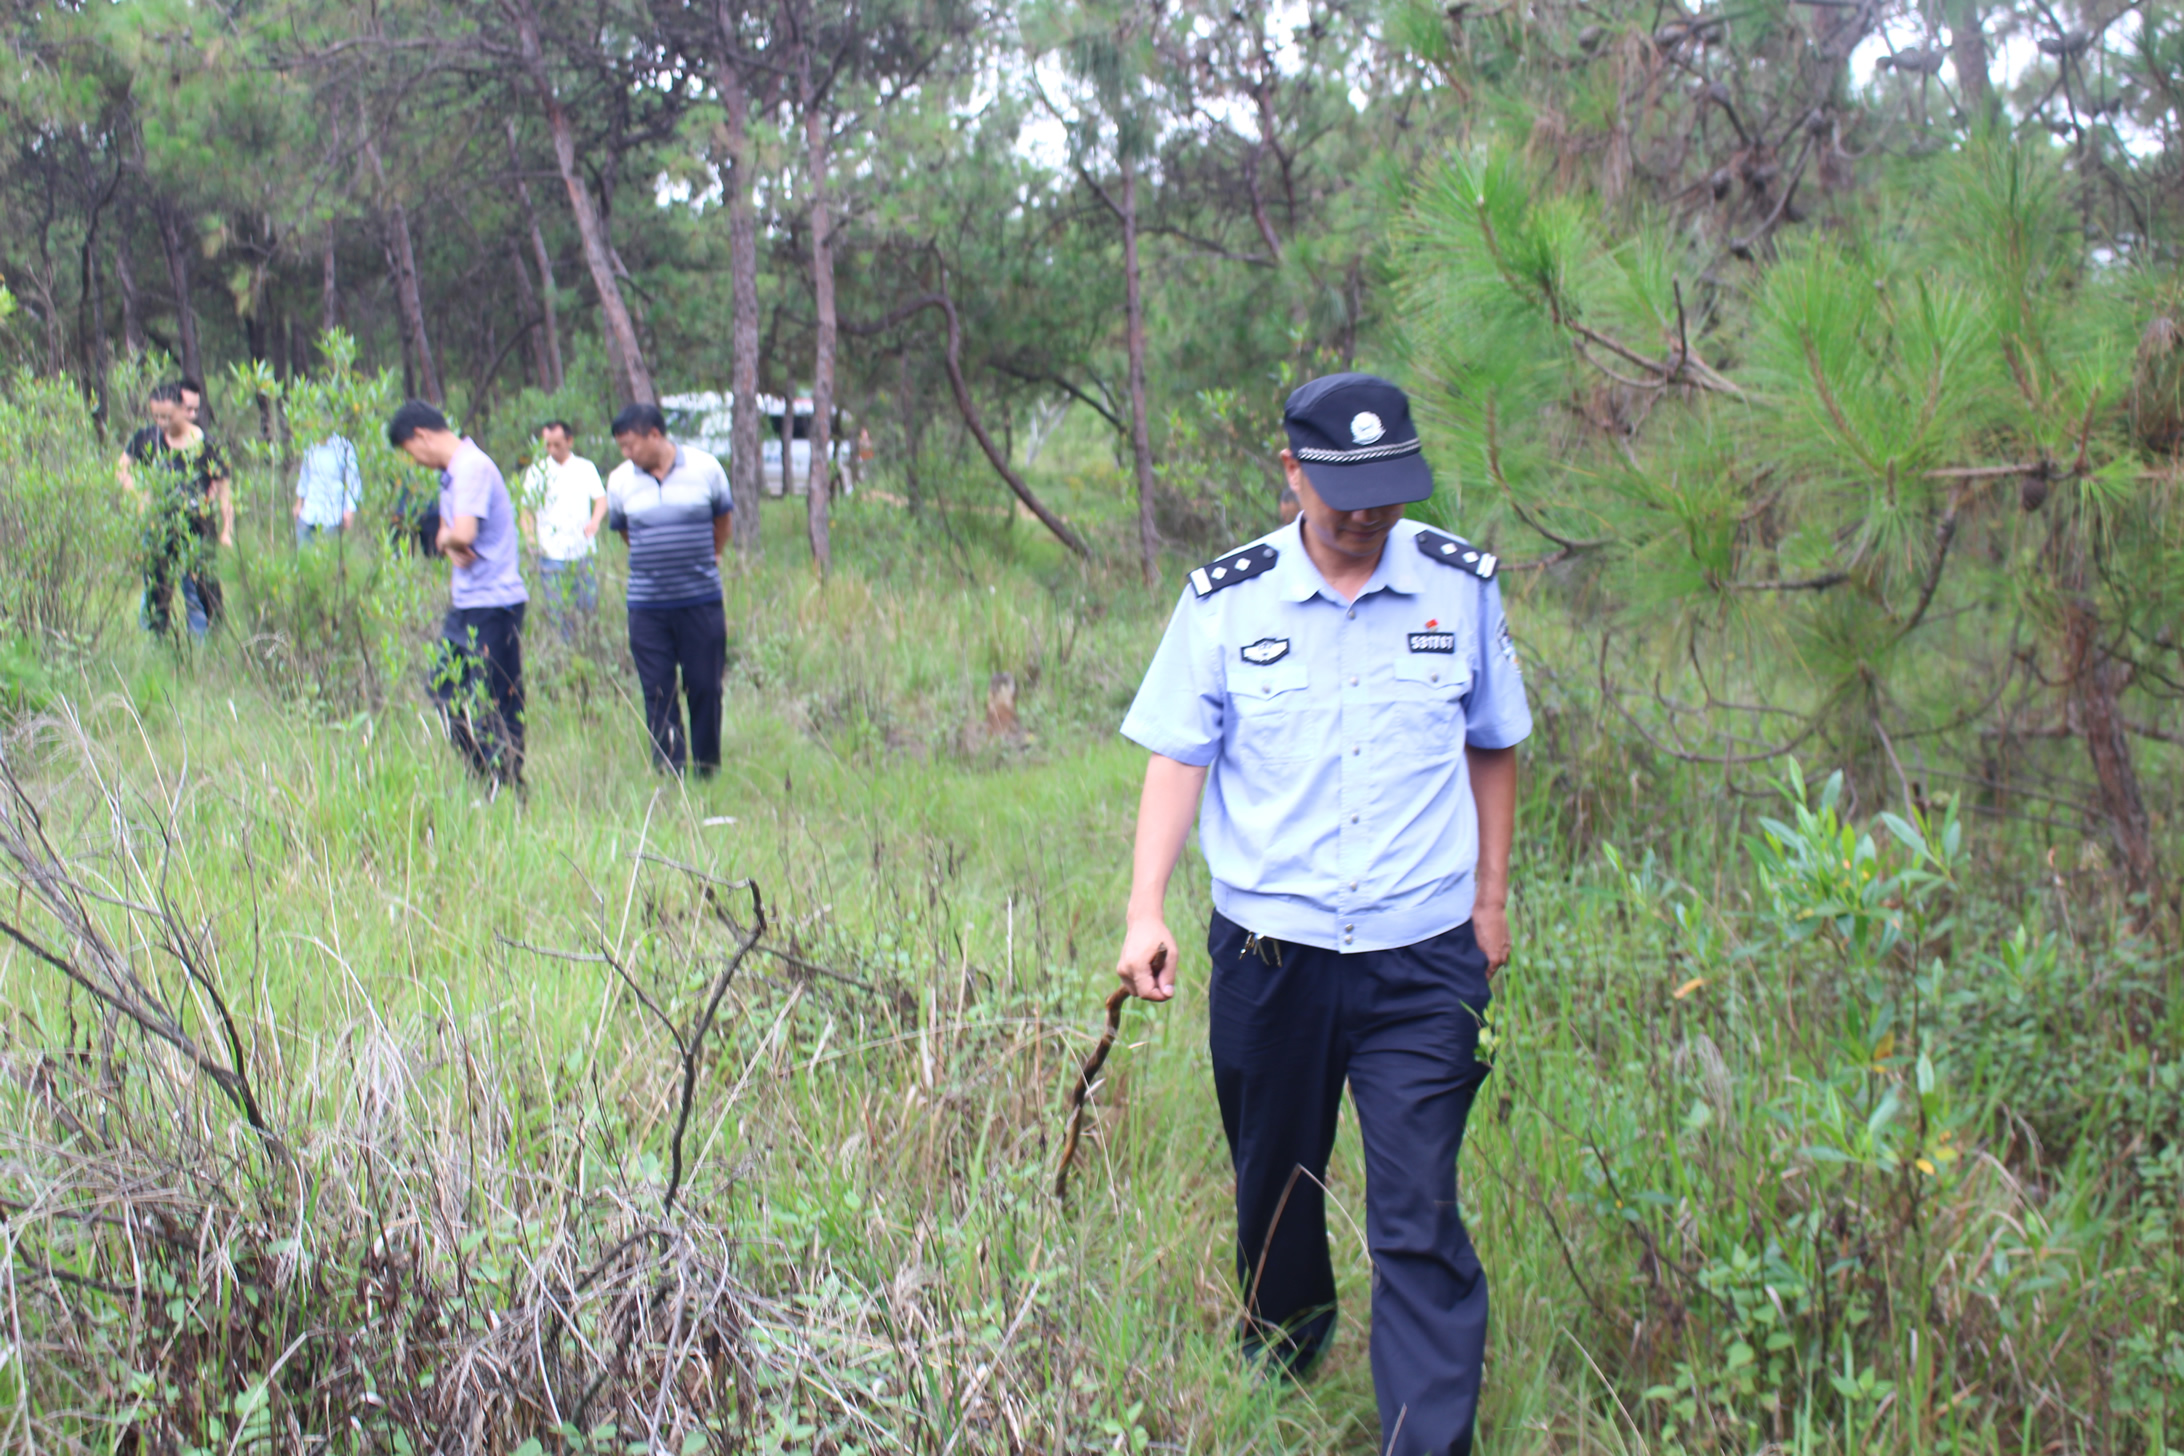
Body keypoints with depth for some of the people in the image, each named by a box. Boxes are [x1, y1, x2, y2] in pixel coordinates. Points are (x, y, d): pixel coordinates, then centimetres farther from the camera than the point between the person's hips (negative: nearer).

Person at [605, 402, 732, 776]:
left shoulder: (705, 468, -3)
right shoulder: (620, 481, 0)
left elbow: (722, 519, 13)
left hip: (702, 600, -1)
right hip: (646, 605, 1)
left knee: (705, 686, 4)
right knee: (657, 691, 1)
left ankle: (708, 768, 17)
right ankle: (669, 772, 8)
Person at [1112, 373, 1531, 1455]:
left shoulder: (1461, 585, 0)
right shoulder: (1226, 600, -3)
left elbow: (1492, 748, 12)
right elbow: (1177, 758, 0)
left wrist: (1490, 899, 12)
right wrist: (1146, 912, -9)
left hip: (1423, 958, -1)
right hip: (1268, 950, 1)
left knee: (1417, 1220, -7)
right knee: (1273, 1183, 18)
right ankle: (1281, 1354, 44)